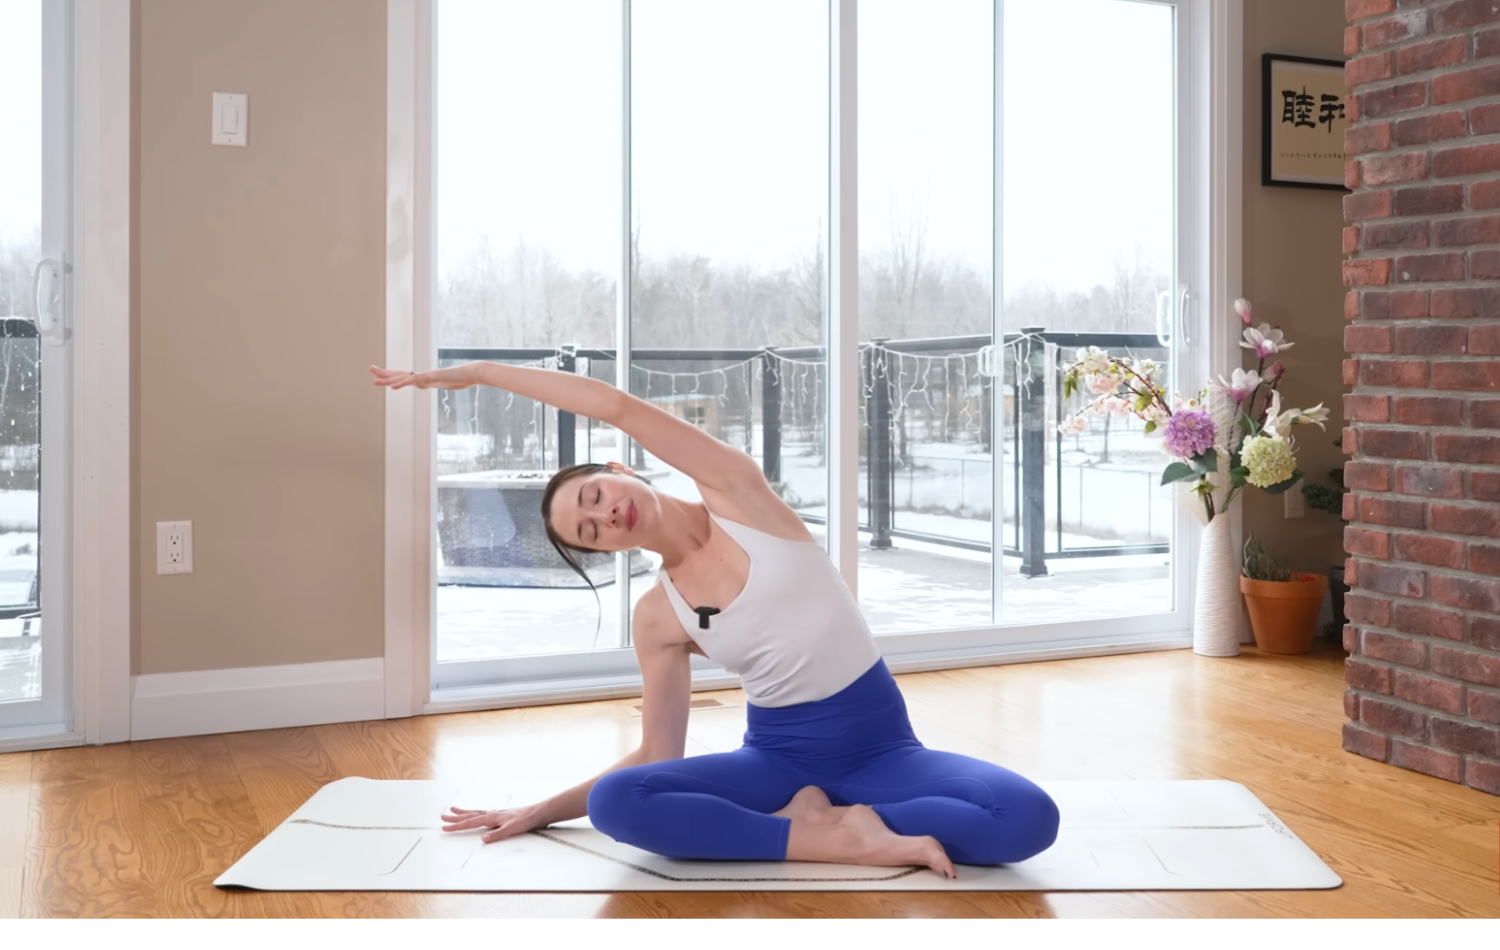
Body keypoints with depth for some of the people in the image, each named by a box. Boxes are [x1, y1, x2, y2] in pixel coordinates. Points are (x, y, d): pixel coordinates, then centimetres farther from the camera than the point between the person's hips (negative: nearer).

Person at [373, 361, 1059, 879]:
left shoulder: (737, 495, -5)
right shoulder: (656, 619, 1)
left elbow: (621, 409, -13)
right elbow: (657, 755, 7)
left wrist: (477, 372, -7)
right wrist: (539, 811, 5)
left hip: (877, 745, -1)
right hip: (778, 754, 1)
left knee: (1028, 818, -29)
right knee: (615, 804, -27)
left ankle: (813, 821, -17)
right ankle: (842, 838, -23)